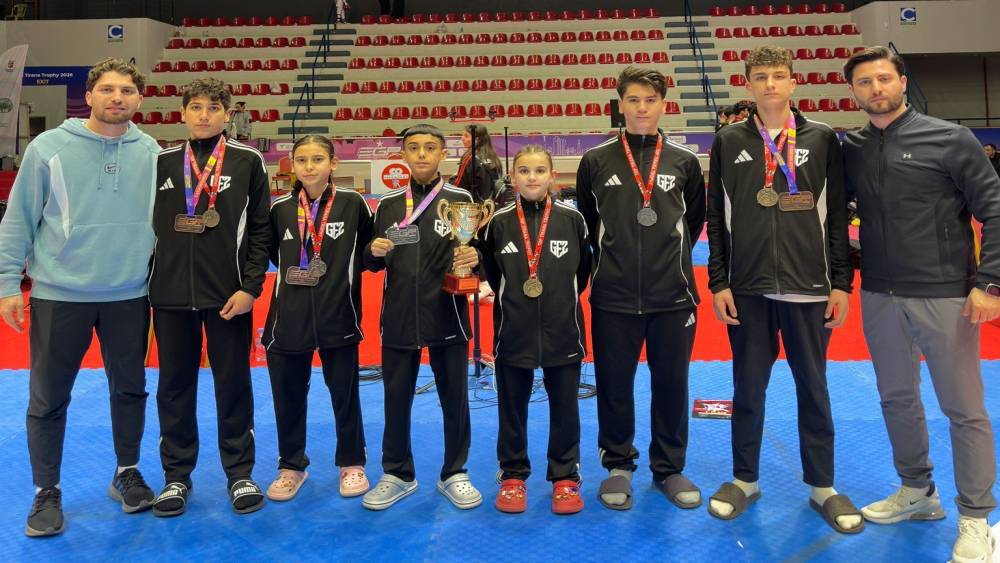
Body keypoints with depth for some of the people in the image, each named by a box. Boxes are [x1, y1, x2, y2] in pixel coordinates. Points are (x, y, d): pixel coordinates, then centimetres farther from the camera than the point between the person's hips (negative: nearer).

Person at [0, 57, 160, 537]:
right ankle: (47, 492, 24)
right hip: (59, 293, -2)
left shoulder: (151, 153, 1)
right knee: (48, 398, 7)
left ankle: (127, 474, 32)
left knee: (130, 389, 13)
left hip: (130, 295, 2)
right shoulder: (49, 147, -5)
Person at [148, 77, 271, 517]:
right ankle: (176, 475, 25)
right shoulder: (161, 162, 8)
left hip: (229, 295, -2)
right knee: (174, 386, 10)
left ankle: (240, 474, 20)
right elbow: (147, 226, 12)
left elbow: (260, 231, -2)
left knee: (233, 385, 6)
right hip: (170, 295, 3)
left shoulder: (248, 162, 1)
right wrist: (145, 283, 7)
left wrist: (250, 286, -9)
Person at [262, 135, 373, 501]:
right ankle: (291, 466, 30)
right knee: (288, 395, 11)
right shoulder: (280, 208, 5)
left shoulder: (353, 204, -3)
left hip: (338, 317, -2)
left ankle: (351, 464, 29)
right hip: (289, 317, 2)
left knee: (344, 392, 10)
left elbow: (368, 248, 8)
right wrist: (295, 273, 5)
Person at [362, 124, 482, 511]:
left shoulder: (461, 199, 1)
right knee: (396, 398, 10)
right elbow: (373, 264, 13)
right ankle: (397, 475, 28)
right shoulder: (388, 204, 8)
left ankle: (454, 474, 27)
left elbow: (477, 254, 3)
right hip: (398, 319, 2)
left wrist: (473, 258, -19)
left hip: (447, 318, -2)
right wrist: (374, 253, -9)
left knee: (455, 398, 8)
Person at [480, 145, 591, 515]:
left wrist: (562, 300, 9)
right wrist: (512, 301, 7)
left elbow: (584, 269, 7)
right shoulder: (499, 222, -2)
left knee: (565, 408, 10)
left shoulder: (572, 218, -4)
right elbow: (490, 271, 9)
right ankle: (513, 475, 28)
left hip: (563, 331, 0)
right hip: (513, 332, 1)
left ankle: (565, 478, 26)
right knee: (512, 408, 11)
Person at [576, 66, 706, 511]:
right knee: (614, 384, 8)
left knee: (672, 384, 9)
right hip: (613, 297, -1)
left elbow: (696, 218, 15)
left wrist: (671, 257, 12)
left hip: (674, 295, 1)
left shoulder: (684, 161, 5)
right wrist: (613, 259, 10)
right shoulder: (596, 161, 2)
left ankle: (669, 468, 27)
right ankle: (618, 466, 26)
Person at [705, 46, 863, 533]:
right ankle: (745, 479, 24)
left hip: (810, 288, 0)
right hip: (747, 289, 0)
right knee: (748, 387, 9)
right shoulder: (728, 143, 5)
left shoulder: (823, 139, 5)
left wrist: (841, 283, -1)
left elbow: (837, 216, 4)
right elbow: (716, 219, 4)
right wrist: (718, 283, -1)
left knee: (813, 388, 9)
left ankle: (822, 485, 24)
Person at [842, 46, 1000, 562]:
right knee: (897, 399, 15)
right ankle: (917, 492, 33)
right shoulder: (849, 150, 5)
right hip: (879, 299, 4)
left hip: (945, 296, -4)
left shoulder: (950, 139, -5)